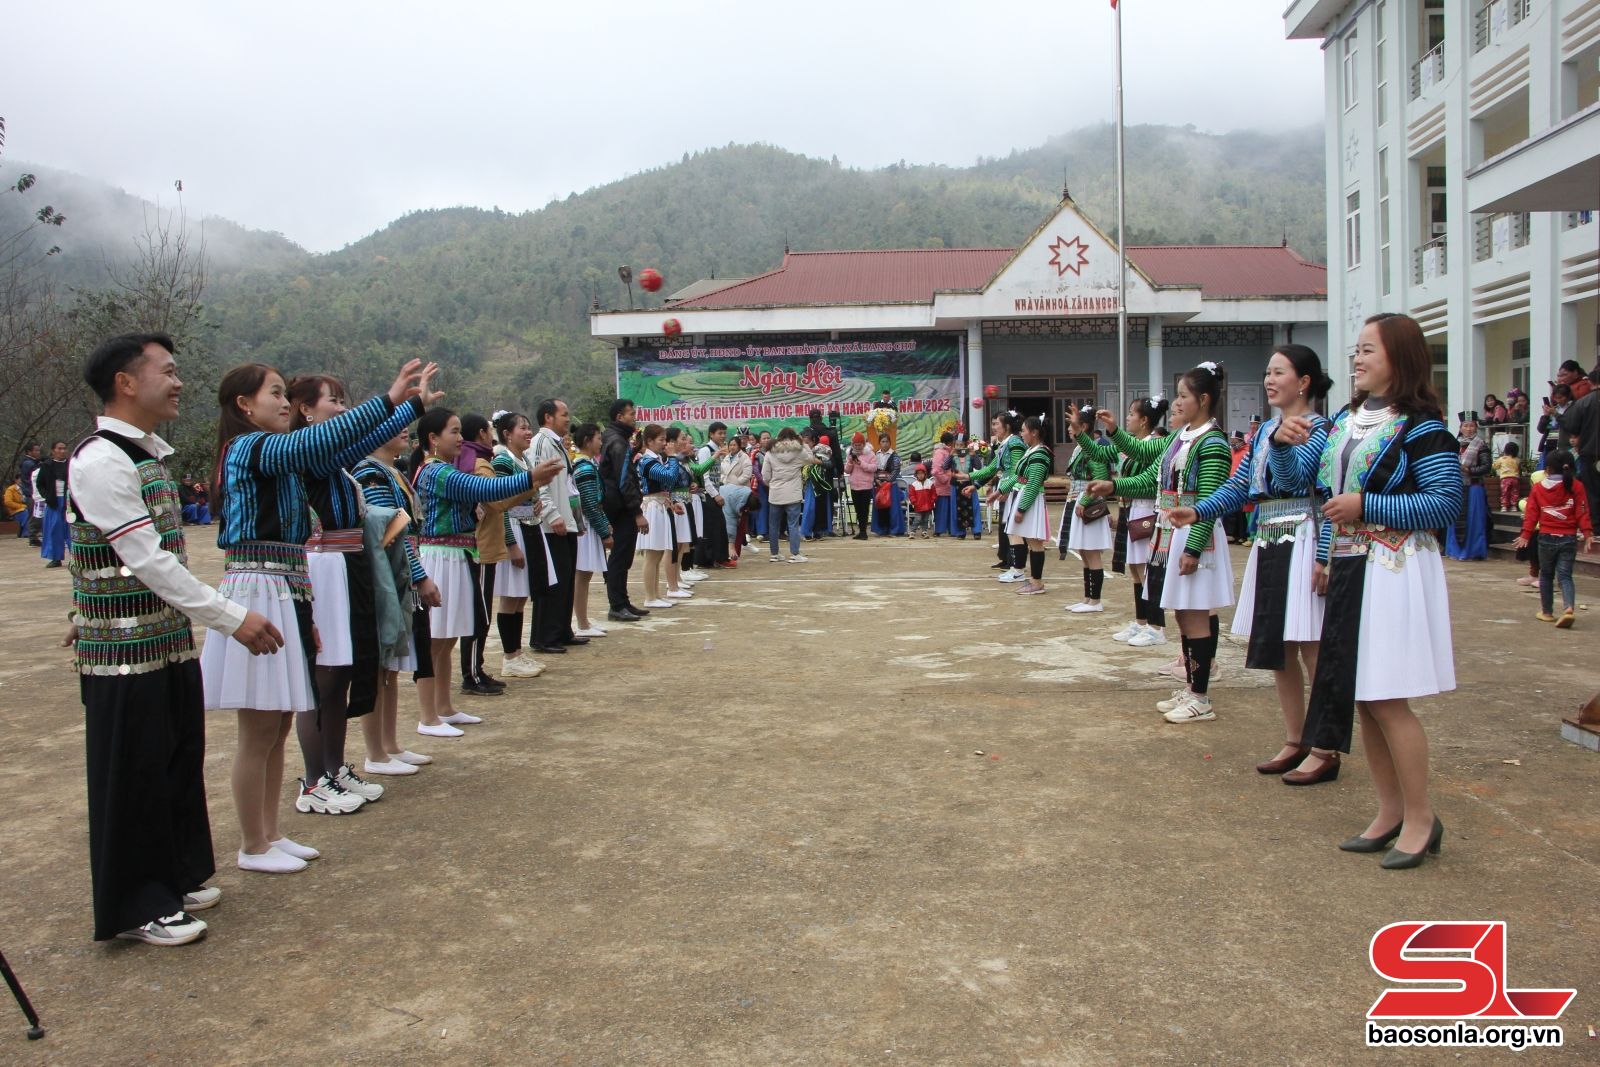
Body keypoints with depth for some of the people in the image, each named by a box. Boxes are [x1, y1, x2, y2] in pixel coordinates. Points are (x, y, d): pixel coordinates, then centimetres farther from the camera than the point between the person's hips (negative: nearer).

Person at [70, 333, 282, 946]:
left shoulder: (150, 453, 12)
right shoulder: (100, 460, -18)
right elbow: (146, 560, -22)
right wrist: (231, 618, -21)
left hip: (171, 641, 9)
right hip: (125, 651, -9)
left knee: (179, 762, 17)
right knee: (133, 776, 3)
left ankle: (177, 877, 32)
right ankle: (136, 907, 16)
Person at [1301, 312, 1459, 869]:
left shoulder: (1420, 425, -9)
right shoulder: (1345, 420, 14)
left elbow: (1446, 502, -16)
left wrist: (1366, 506, -20)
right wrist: (1325, 558, 15)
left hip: (1394, 573, -8)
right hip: (1348, 571, 8)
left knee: (1387, 697, -5)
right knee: (1358, 695, 10)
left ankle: (1420, 817, 11)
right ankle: (1389, 812, 23)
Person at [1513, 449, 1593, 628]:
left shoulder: (1538, 488, 0)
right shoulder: (1576, 487, -2)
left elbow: (1531, 514, -1)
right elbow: (1583, 513, -6)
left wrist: (1526, 535, 1)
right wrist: (1588, 533, -6)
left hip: (1546, 538, 0)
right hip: (1569, 539, 0)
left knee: (1546, 575, 15)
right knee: (1565, 576, 2)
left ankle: (1547, 612, 21)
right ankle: (1569, 608, -20)